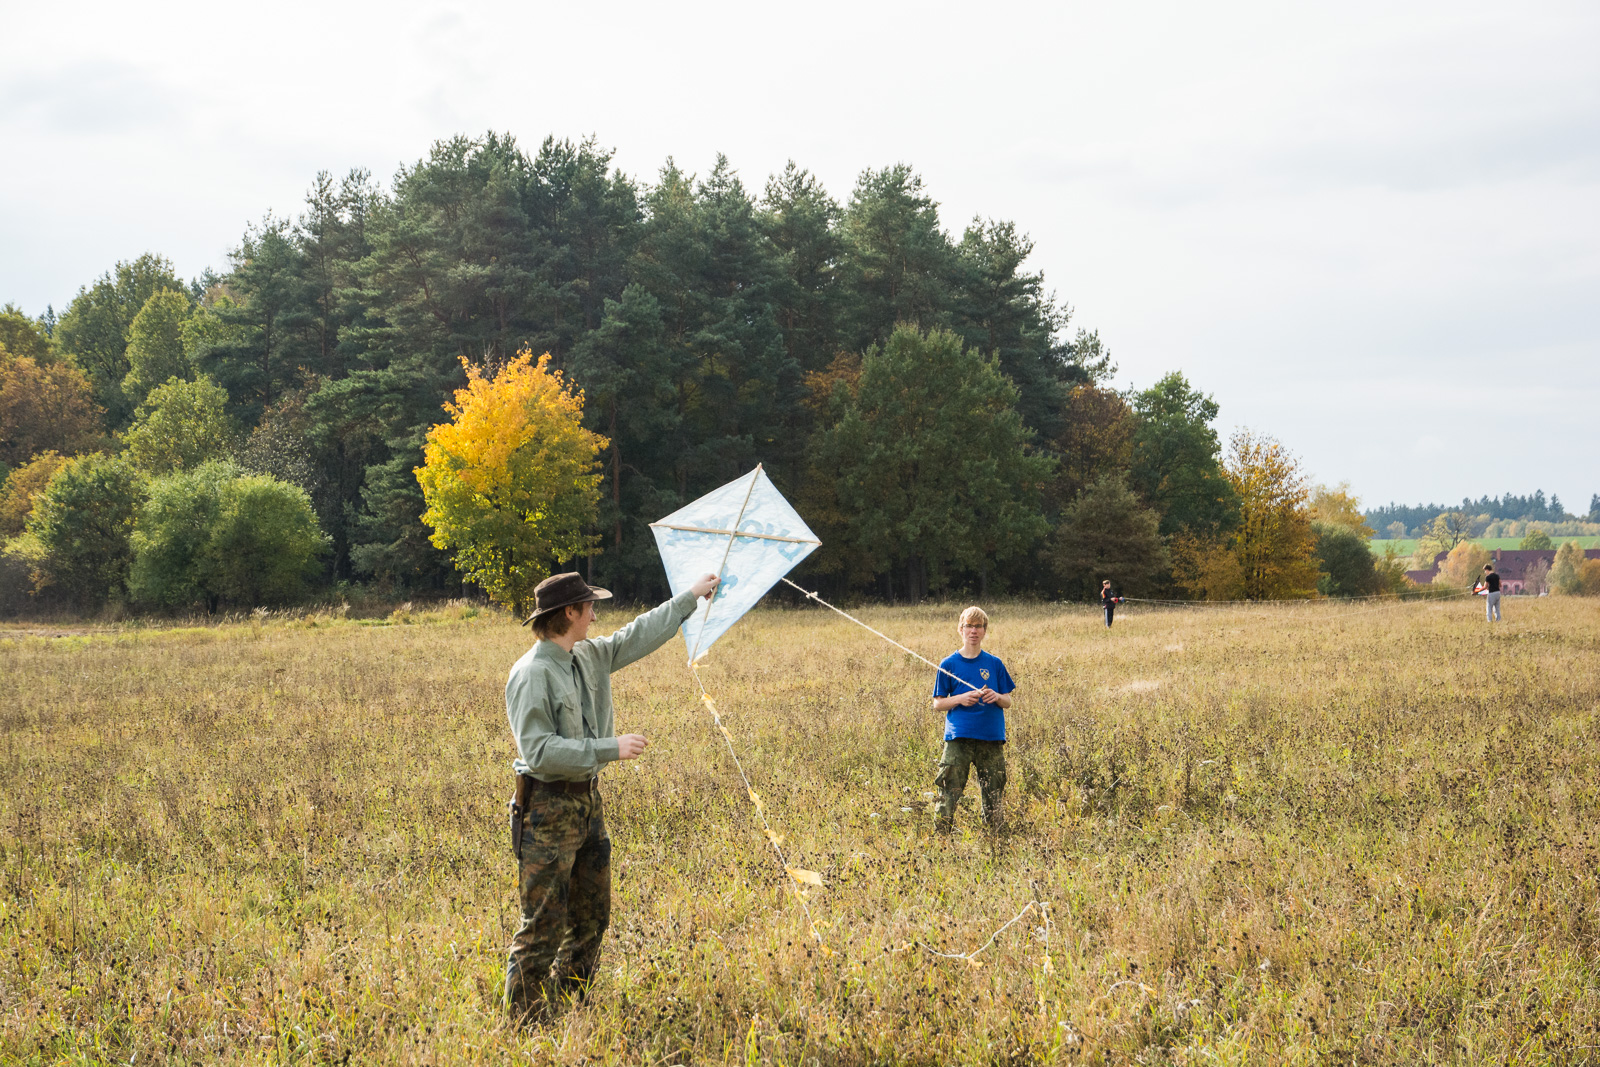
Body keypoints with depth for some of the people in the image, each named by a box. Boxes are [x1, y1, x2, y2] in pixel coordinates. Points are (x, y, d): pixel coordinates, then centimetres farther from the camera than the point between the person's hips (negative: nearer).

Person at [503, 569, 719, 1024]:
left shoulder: (591, 656, 7)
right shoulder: (532, 674, -19)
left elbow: (639, 636, 22)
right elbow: (539, 750, -25)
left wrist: (691, 597, 28)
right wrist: (611, 749, -25)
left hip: (587, 799, 9)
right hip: (549, 807, -9)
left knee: (592, 916, 17)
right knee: (544, 923, -7)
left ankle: (571, 1004, 29)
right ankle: (526, 1019, 2)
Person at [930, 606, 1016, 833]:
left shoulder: (994, 664, 9)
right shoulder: (949, 664, 4)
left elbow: (1008, 702, 12)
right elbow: (938, 704, 5)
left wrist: (997, 697, -11)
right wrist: (961, 699, -13)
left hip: (992, 737, 2)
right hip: (958, 737, -2)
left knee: (993, 796, 5)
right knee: (948, 794, -9)